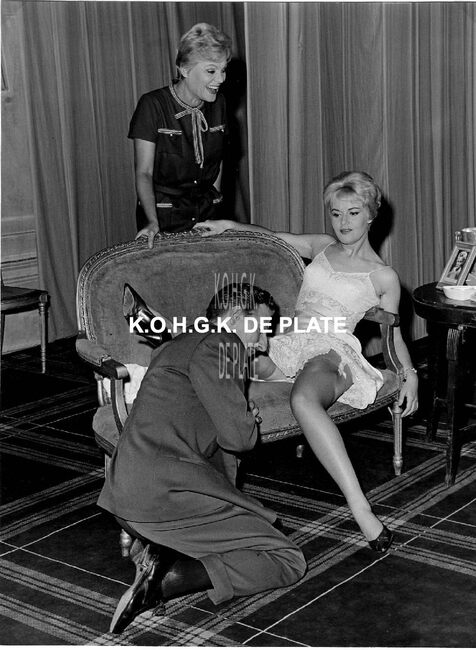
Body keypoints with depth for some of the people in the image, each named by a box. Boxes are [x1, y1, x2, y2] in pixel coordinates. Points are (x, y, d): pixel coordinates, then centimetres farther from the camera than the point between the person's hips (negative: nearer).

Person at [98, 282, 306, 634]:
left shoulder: (180, 343, 25)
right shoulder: (221, 344, -6)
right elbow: (237, 436, -12)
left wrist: (242, 417, 17)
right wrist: (250, 421, 10)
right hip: (168, 492, -10)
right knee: (287, 561, -4)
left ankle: (157, 546, 4)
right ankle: (166, 579, -17)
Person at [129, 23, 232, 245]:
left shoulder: (218, 103, 3)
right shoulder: (153, 105, -14)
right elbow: (144, 172, -15)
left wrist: (215, 203, 7)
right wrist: (152, 222, -29)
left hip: (208, 212, 4)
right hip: (165, 218, -4)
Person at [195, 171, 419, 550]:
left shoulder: (383, 277, 13)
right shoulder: (322, 247, 24)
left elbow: (392, 333, 18)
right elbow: (270, 237, 35)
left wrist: (410, 375, 4)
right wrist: (229, 225, 23)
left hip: (335, 352, -6)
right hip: (292, 342, 6)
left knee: (304, 398, -41)